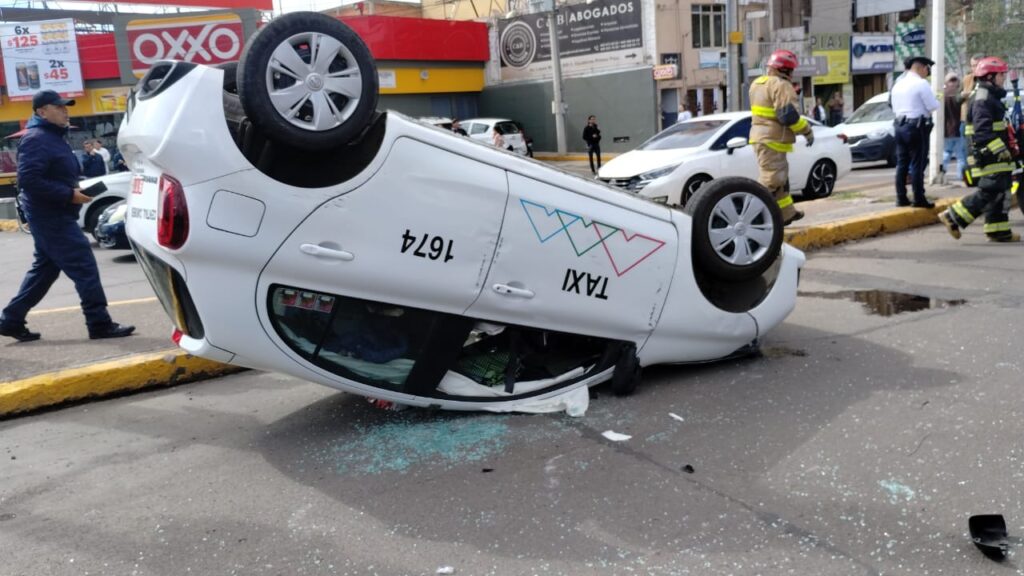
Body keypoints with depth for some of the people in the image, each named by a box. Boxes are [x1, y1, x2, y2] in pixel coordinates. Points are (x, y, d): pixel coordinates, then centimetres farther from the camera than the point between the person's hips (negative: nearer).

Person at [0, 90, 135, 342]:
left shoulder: (53, 137, 17)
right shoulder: (37, 139, -15)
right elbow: (28, 180, -25)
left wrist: (74, 189, 9)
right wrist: (69, 194, -24)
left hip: (52, 216, 11)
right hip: (51, 216, -11)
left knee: (45, 268, 17)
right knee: (84, 267, -9)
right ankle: (100, 324, -5)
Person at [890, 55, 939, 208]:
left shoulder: (897, 84, 12)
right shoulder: (921, 83, -11)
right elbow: (933, 106, -11)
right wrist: (935, 100, 7)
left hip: (900, 125, 7)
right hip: (917, 127, -7)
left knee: (902, 163, 9)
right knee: (917, 164, -5)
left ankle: (901, 198, 11)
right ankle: (919, 199, -3)